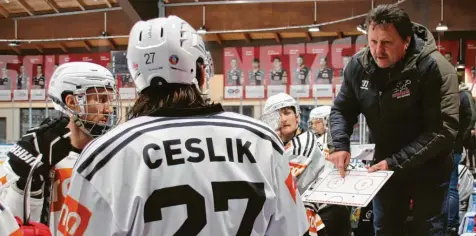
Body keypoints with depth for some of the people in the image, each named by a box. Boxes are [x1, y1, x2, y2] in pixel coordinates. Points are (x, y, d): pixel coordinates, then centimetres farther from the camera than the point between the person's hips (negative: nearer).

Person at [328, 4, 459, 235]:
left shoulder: (434, 68, -25)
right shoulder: (358, 65, -10)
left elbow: (443, 129, -28)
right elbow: (342, 109, 3)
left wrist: (396, 162, -32)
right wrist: (340, 145, -17)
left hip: (428, 168, -4)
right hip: (385, 165, 5)